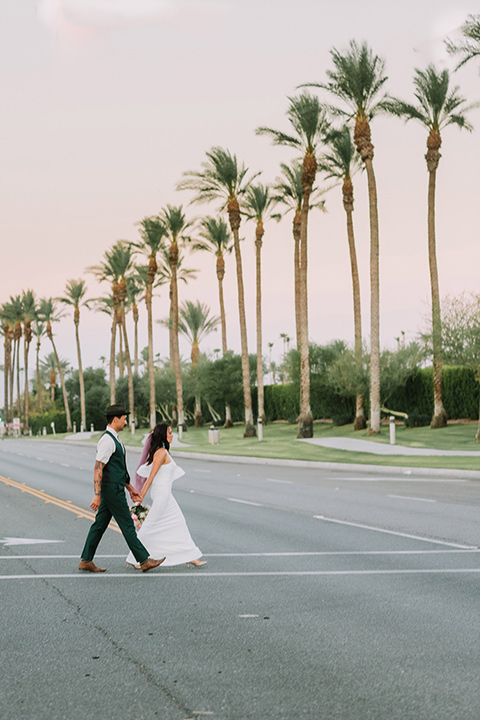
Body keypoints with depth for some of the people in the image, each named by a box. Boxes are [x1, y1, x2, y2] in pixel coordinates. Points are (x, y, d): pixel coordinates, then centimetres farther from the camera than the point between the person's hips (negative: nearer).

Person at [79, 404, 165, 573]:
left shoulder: (114, 439, 15)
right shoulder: (107, 440, -18)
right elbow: (98, 469, -21)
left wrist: (130, 487, 23)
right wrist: (97, 496, -23)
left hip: (114, 489, 10)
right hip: (112, 491, -10)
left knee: (100, 524, 11)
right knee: (127, 526, -3)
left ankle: (86, 561, 16)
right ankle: (144, 561, 4)